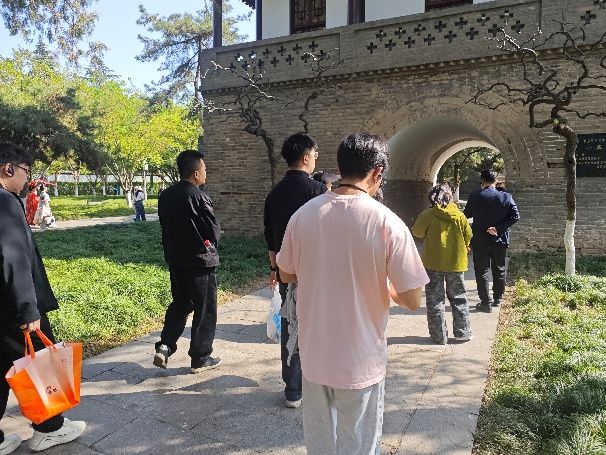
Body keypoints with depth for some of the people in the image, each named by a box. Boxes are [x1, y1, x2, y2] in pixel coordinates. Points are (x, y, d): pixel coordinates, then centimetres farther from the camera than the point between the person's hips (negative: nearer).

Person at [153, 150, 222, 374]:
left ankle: (165, 345, 11)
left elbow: (165, 225, 10)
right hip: (200, 261, -6)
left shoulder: (165, 195, 3)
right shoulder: (198, 197, -18)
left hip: (175, 260, 7)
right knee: (205, 309, 7)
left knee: (180, 304, 22)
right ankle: (200, 358, 16)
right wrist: (209, 246, 7)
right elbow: (215, 230, -13)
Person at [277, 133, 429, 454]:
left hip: (314, 354, 4)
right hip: (361, 361, -3)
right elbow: (412, 301, -14)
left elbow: (286, 275, 5)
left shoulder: (303, 214, -8)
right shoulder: (387, 223, -18)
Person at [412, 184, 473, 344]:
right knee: (458, 298, 17)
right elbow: (468, 237, 3)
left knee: (434, 300, 8)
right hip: (456, 263, 2)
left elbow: (417, 232, 0)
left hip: (433, 263, -2)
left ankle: (439, 335, 11)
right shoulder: (459, 216, -3)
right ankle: (462, 332, 22)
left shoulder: (428, 215, -11)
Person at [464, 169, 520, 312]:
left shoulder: (475, 197, -10)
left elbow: (466, 215, 0)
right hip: (500, 240, 3)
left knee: (482, 271, 6)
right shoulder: (506, 197, -5)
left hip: (480, 240, -2)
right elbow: (515, 216, -11)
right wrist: (499, 228, -11)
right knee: (499, 270, 18)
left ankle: (486, 303, 7)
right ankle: (498, 299, 30)